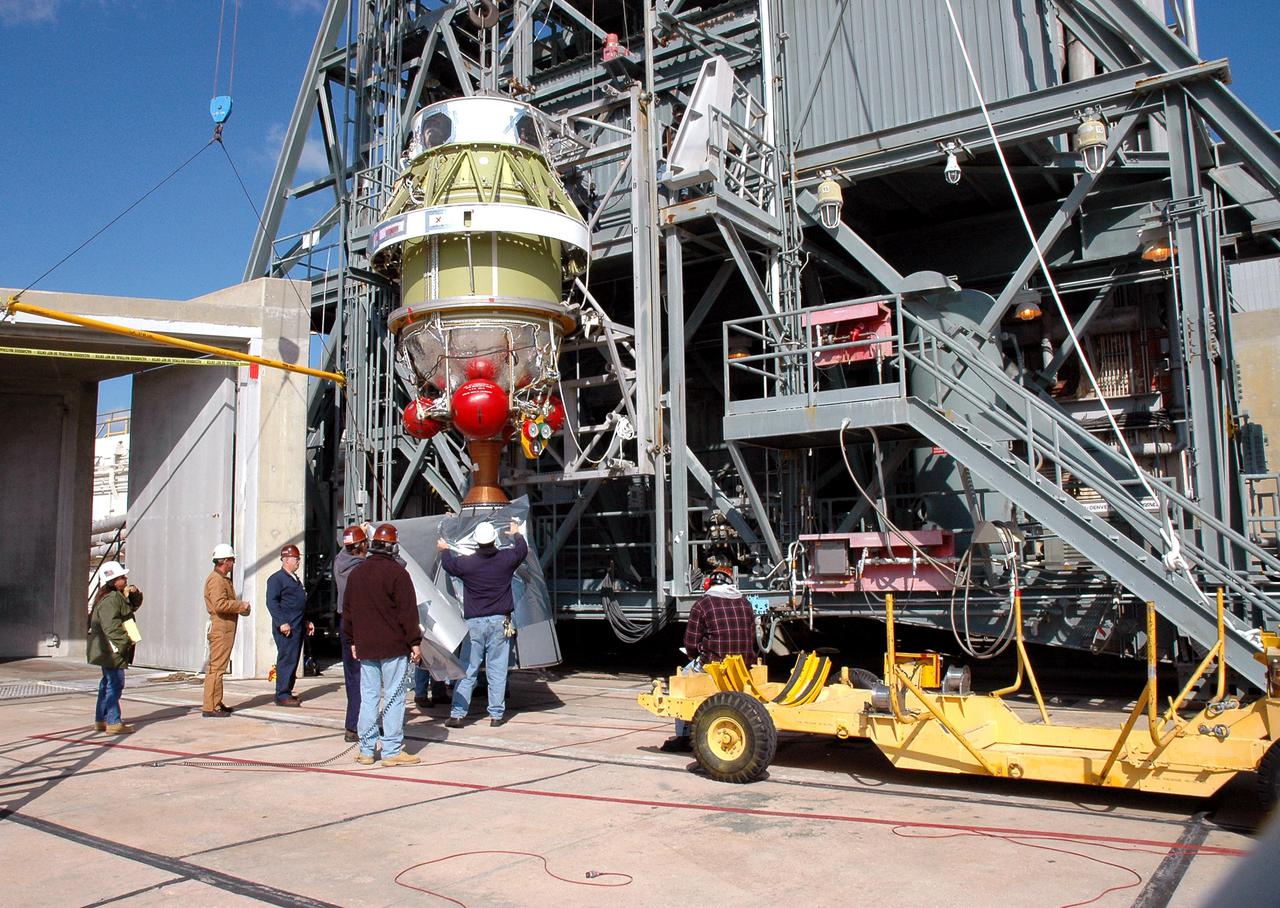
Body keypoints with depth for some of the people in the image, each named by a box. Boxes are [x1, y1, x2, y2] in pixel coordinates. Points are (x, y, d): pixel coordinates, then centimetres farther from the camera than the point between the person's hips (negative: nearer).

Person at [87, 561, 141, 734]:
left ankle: (101, 720, 26)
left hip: (109, 649, 11)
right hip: (111, 648, -11)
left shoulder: (118, 596, 12)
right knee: (115, 684, -8)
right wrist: (126, 640, -22)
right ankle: (113, 723, -6)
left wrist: (134, 594, 5)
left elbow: (133, 606, 23)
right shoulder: (110, 599, -20)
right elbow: (111, 627, -26)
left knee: (108, 683, 18)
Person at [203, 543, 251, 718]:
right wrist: (240, 605, -13)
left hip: (226, 627, 11)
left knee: (217, 667, 15)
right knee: (216, 667, -9)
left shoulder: (224, 579, 21)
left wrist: (239, 606, 11)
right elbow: (220, 604, -24)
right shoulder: (216, 579, -13)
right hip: (220, 627, -11)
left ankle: (216, 703, 22)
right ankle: (210, 707, -8)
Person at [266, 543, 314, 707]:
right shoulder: (276, 578, -7)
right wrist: (281, 623, -22)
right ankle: (282, 695, -6)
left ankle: (287, 692, 19)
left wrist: (307, 621, 24)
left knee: (293, 660, 12)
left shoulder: (295, 579, 22)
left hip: (298, 627, 9)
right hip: (286, 627, -9)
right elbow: (272, 602, -16)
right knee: (286, 659, -9)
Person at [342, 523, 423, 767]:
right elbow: (407, 611, -12)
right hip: (394, 646, -6)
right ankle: (392, 751, 2)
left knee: (368, 696, 11)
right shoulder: (397, 572, -10)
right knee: (393, 697, 0)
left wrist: (353, 641, 22)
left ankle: (366, 751, 15)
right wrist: (414, 642, -6)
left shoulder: (356, 573, 10)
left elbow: (348, 610, 15)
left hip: (365, 647, 6)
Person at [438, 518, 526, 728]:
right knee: (497, 670, 5)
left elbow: (449, 563, 14)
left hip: (474, 623, 0)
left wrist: (444, 549, 36)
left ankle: (457, 714, 6)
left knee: (467, 669, 6)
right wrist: (516, 534, 36)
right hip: (499, 621, 0)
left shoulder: (467, 563, -7)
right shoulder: (506, 558, -5)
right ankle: (496, 714, 9)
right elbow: (522, 550, 16)